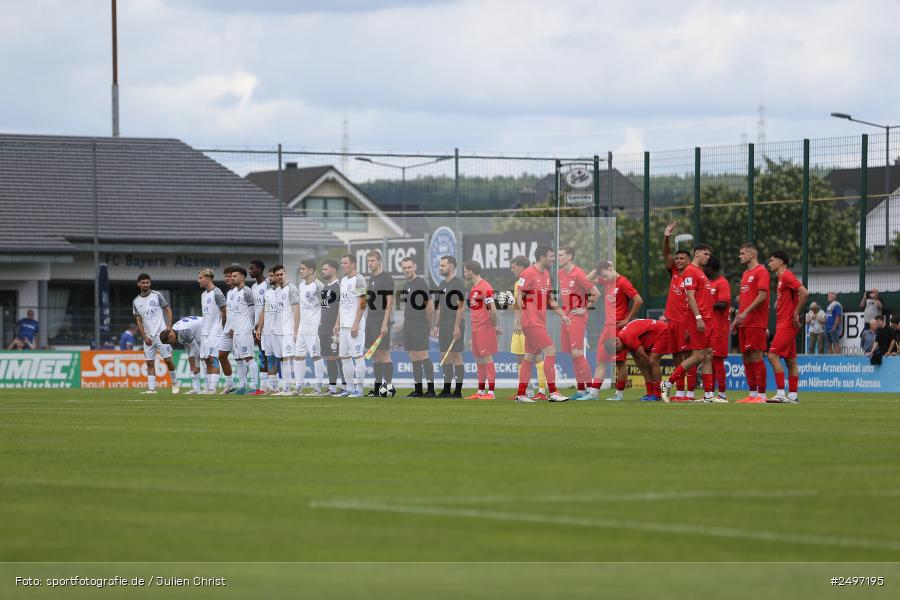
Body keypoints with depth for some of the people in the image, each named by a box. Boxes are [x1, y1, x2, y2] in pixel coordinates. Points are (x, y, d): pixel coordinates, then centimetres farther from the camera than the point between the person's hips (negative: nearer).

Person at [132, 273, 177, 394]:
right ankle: (151, 388, 1)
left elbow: (168, 309, 3)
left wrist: (169, 326, -9)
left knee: (167, 359, -7)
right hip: (148, 337, 4)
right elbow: (138, 321, 10)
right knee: (150, 363, 0)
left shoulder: (157, 295, -1)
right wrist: (144, 337, 0)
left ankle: (174, 382, 13)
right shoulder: (136, 301, 8)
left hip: (161, 333, -4)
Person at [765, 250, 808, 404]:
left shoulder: (787, 276, -12)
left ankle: (780, 393, -16)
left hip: (787, 325, -10)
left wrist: (796, 314, -18)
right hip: (783, 324, 10)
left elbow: (804, 293, -22)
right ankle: (793, 395, 11)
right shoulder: (781, 278, 18)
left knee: (773, 355, -15)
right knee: (790, 360, 9)